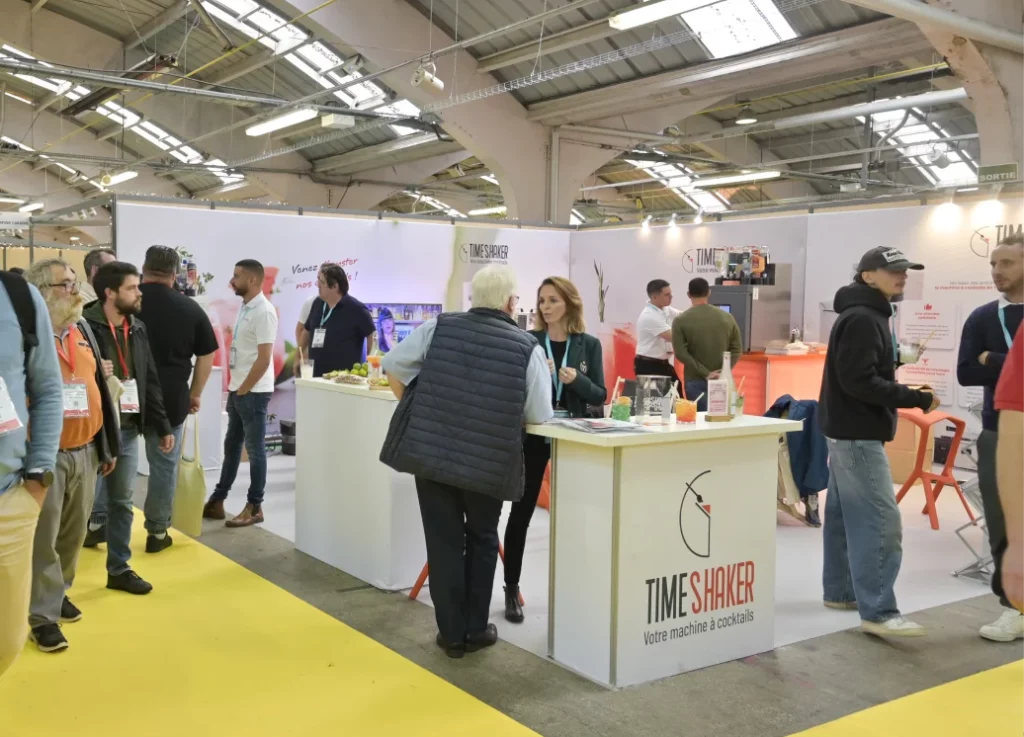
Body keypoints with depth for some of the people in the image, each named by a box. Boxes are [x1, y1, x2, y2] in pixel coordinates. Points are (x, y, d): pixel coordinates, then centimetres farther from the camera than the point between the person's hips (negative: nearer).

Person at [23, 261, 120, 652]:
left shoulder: (83, 330, 10)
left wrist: (107, 446, 15)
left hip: (85, 451, 6)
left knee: (74, 533, 16)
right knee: (43, 539, 1)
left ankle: (57, 593, 34)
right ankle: (42, 615, 11)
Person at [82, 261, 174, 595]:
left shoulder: (138, 329, 9)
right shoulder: (85, 326, -12)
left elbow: (150, 380, 13)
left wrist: (163, 426, 12)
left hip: (128, 429, 6)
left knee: (121, 503, 14)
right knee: (89, 504, 1)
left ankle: (119, 569, 27)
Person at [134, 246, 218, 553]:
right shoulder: (191, 308, -1)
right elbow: (206, 356, 4)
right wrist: (194, 394, 15)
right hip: (170, 399, 0)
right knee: (164, 466, 9)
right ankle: (157, 532, 16)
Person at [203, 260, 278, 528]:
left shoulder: (263, 312, -17)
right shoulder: (244, 307, 11)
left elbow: (264, 359, -21)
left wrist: (243, 390, -14)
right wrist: (234, 388, 12)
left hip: (253, 392, -9)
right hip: (238, 390, 9)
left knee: (254, 449, 0)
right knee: (232, 445, 15)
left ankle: (254, 507, 10)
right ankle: (217, 501, 24)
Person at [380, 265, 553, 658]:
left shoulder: (438, 327, -1)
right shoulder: (528, 347, -7)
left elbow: (393, 365, 6)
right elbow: (540, 415, -3)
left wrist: (415, 408, 20)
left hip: (428, 451, 1)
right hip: (489, 463, -1)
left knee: (444, 542, 12)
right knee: (482, 541, 20)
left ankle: (452, 633, 19)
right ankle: (476, 630, 26)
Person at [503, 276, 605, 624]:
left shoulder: (589, 344, 1)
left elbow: (600, 396, 1)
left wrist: (577, 380, -17)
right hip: (531, 436, -1)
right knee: (521, 511, 2)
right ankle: (511, 589, 13)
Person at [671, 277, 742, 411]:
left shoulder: (680, 320, -5)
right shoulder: (727, 317, 5)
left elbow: (681, 353, -13)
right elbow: (737, 349, 2)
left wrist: (705, 373, -12)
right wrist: (724, 371, -4)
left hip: (695, 380, -3)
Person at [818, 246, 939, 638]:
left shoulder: (866, 315, 16)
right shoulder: (862, 318, -17)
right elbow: (860, 382, -24)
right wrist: (917, 398, -20)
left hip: (850, 430, 11)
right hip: (857, 434, -11)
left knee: (846, 516, 15)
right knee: (879, 521, -11)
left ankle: (840, 591, 23)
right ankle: (878, 612, -10)